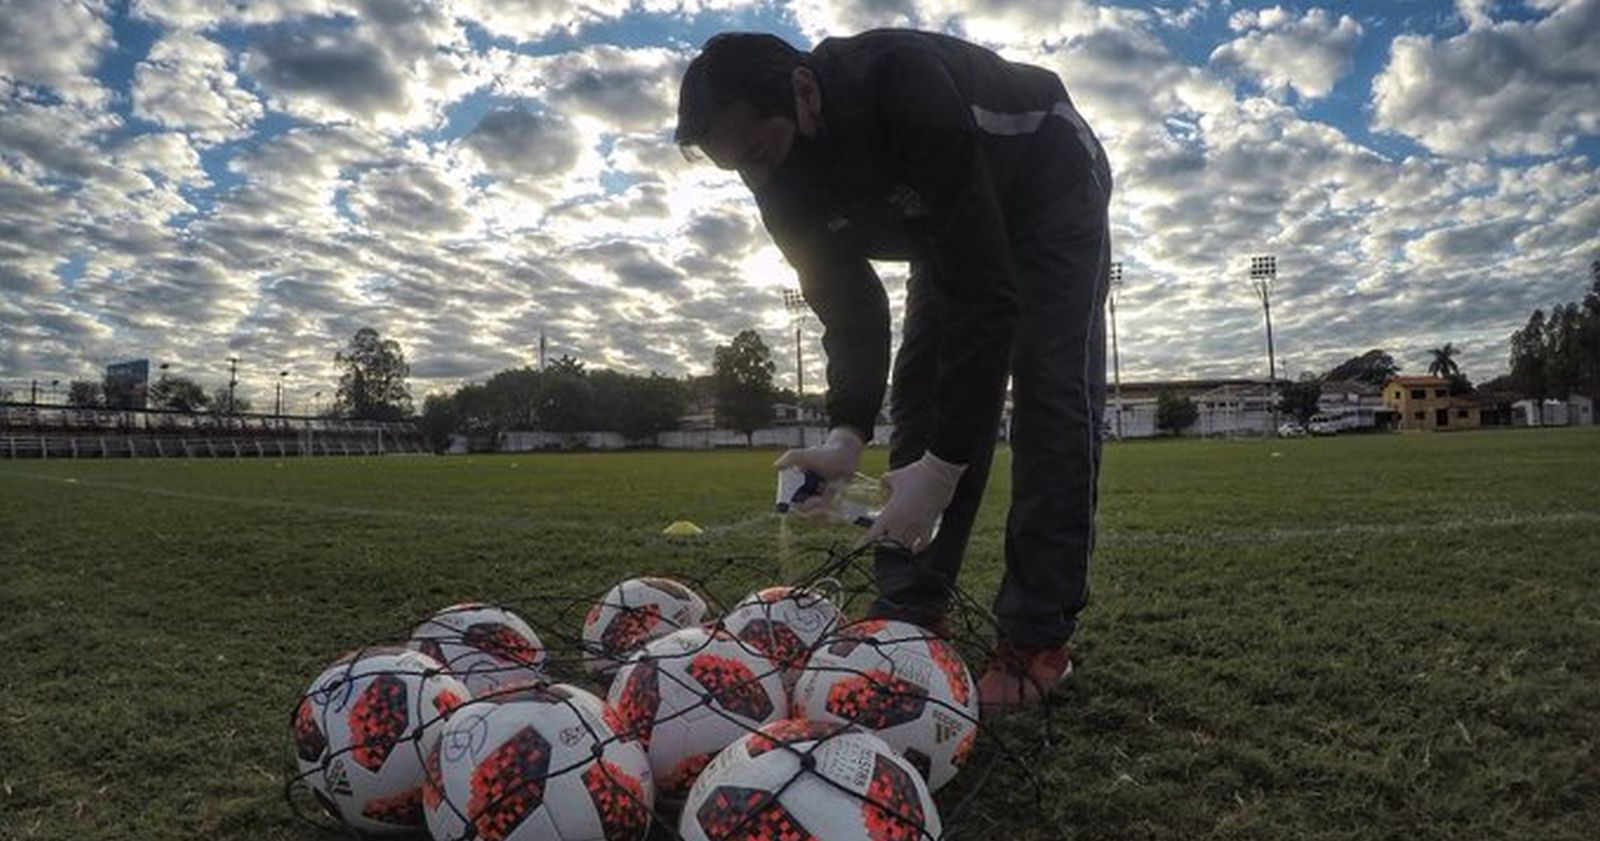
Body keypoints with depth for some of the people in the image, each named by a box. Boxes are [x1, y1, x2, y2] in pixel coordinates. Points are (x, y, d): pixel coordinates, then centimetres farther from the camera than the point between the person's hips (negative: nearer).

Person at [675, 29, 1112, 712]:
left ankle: (1039, 637, -15)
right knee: (921, 385, -5)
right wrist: (845, 435, -29)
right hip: (952, 220, 6)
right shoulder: (786, 190, -21)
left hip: (1050, 186, -6)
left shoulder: (902, 83, -43)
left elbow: (986, 296, -43)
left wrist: (943, 465, -44)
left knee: (1051, 386, -19)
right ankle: (909, 616, 0)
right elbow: (847, 308, -13)